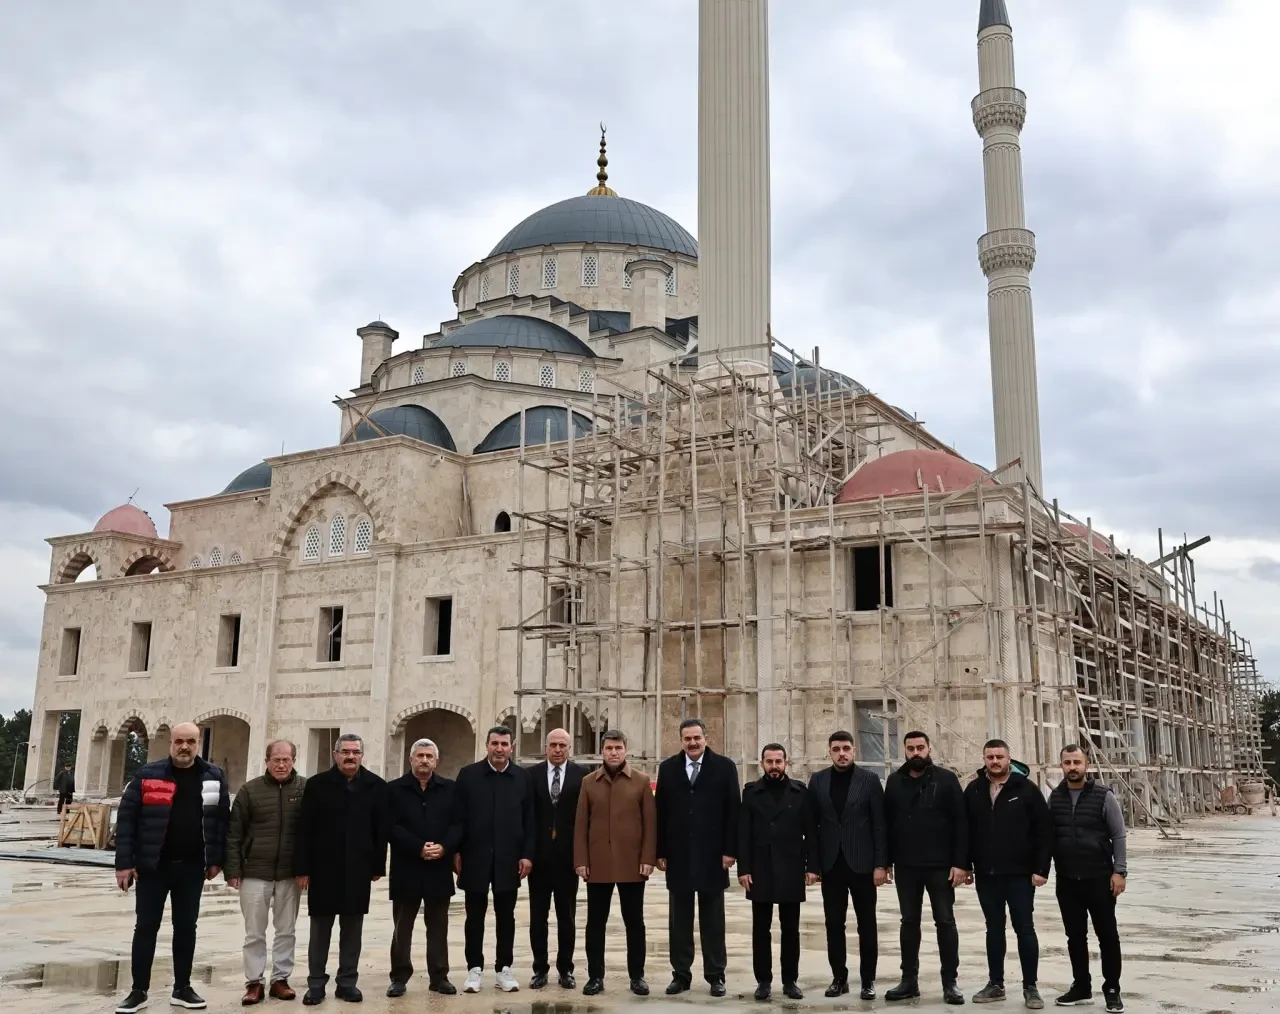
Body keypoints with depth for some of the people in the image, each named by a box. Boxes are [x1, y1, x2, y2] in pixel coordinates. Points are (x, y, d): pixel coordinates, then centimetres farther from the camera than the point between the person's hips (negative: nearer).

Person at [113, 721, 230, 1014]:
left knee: (186, 927, 10)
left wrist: (217, 860, 1)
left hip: (192, 867, 2)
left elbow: (222, 819, 5)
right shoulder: (148, 774, -5)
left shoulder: (213, 777, 1)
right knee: (146, 928, 6)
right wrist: (124, 862, -9)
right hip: (152, 866, -2)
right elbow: (126, 817, -5)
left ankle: (182, 989, 21)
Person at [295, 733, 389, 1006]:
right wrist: (302, 868, -7)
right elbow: (305, 829, -4)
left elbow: (382, 830, 2)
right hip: (323, 868, -1)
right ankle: (316, 983, 17)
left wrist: (378, 867, 0)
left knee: (352, 929, 8)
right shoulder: (317, 784, -2)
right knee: (320, 929, 7)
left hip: (358, 869, 1)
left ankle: (347, 982, 18)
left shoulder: (376, 786, 1)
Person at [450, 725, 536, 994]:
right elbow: (457, 817, -1)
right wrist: (455, 851, -7)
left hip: (509, 859, 1)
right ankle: (475, 969, 15)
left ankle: (504, 968, 17)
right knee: (475, 915, 6)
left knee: (506, 916, 8)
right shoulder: (468, 774, -1)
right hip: (475, 857, -1)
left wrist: (527, 854, -2)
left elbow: (529, 820, 4)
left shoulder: (523, 777, 4)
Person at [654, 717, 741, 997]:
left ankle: (716, 975, 14)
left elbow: (733, 811, -3)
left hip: (712, 855, -2)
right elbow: (660, 812, 4)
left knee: (712, 919, 7)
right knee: (679, 919, 7)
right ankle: (681, 974, 15)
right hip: (678, 855, 2)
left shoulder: (724, 767, -1)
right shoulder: (668, 768, 5)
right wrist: (660, 851, 0)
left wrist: (729, 850, -8)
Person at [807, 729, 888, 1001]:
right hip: (831, 864, 2)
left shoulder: (869, 779, -2)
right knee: (834, 924, 6)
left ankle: (868, 980, 14)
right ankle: (839, 977, 17)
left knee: (866, 925, 5)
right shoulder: (817, 780, 4)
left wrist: (881, 864, -8)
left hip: (862, 863, -2)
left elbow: (879, 824, -3)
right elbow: (812, 823, 5)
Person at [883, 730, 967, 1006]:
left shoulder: (946, 779, -4)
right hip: (905, 866, 3)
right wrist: (885, 861, 3)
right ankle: (909, 980, 17)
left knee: (945, 922, 4)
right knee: (909, 922, 10)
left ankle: (950, 982, 12)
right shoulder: (895, 781, 6)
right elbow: (887, 823, 8)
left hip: (940, 865, -3)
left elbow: (960, 823, -7)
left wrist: (960, 863, -13)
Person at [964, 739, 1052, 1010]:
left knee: (1024, 929, 3)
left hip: (1020, 874, -3)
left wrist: (1041, 869, -12)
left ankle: (1030, 987, 13)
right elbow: (965, 831, 8)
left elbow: (1044, 831, -8)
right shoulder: (973, 790, 3)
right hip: (986, 875, 3)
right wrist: (965, 865, 4)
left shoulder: (1026, 788, -7)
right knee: (994, 929, 12)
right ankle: (995, 984, 21)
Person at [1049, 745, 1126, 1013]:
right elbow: (1048, 836, 8)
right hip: (1066, 880, 4)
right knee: (1075, 936, 10)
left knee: (1107, 935, 4)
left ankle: (1112, 990, 15)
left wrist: (1119, 871, -12)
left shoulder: (1103, 796, -7)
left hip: (1099, 878, -3)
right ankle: (1081, 987, 21)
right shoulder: (1054, 797, 4)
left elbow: (1118, 836, -6)